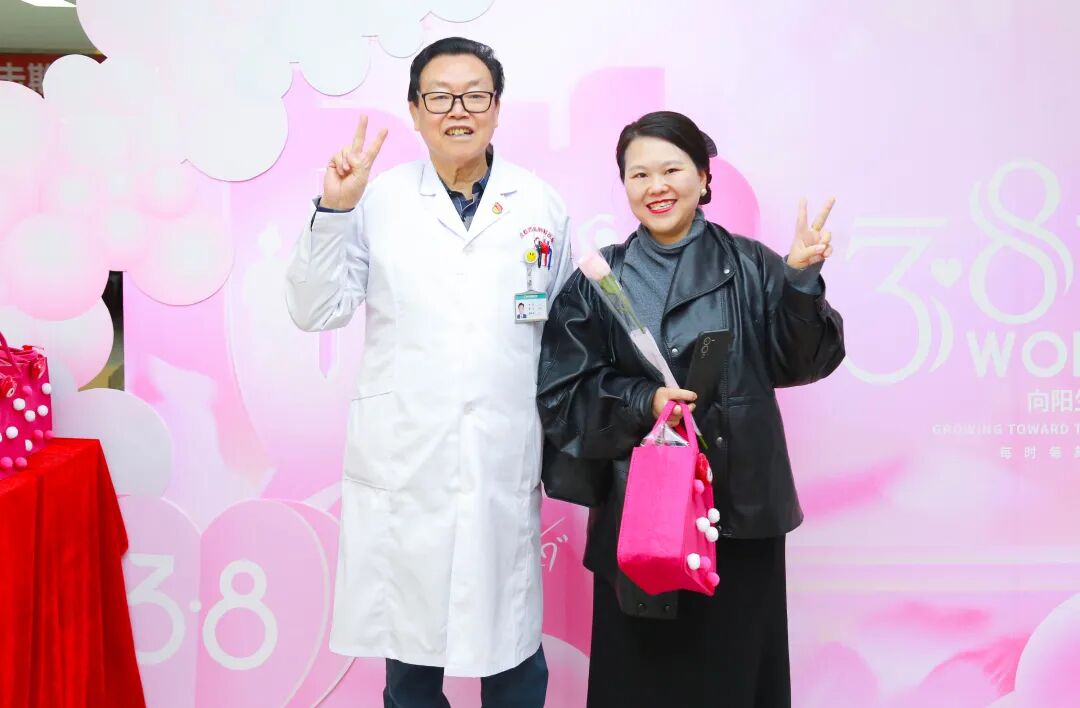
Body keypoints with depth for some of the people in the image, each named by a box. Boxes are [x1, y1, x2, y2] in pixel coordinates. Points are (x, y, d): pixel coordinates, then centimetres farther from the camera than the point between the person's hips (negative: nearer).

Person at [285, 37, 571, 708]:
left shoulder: (540, 203, 6)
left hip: (506, 458, 1)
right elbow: (317, 311, 0)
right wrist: (334, 210, -9)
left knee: (513, 645, 9)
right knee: (410, 652, 11)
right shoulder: (380, 198, 2)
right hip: (404, 458, 0)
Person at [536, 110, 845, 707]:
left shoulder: (749, 266, 3)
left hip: (739, 505, 0)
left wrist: (800, 279, -17)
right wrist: (644, 401, -14)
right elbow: (560, 389, 0)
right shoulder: (599, 279, 3)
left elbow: (799, 361, -3)